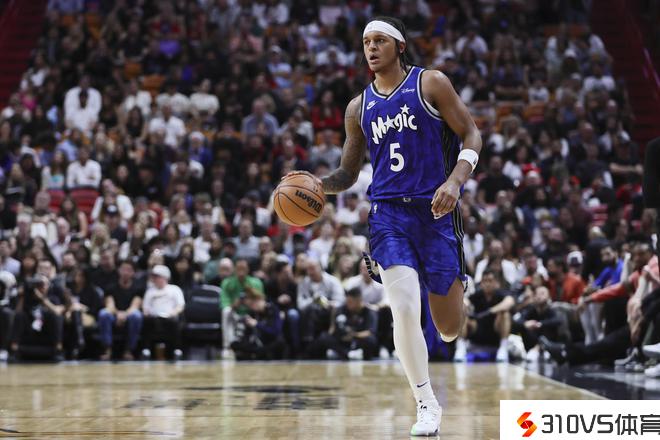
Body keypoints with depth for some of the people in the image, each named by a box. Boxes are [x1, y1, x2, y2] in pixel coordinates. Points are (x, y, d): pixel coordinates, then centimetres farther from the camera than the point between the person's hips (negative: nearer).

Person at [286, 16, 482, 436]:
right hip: (389, 213, 2)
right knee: (404, 310, -18)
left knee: (449, 328, 3)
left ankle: (452, 287, 42)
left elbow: (471, 134, -1)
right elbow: (347, 174, 17)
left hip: (436, 210, -2)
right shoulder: (359, 107, 12)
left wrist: (455, 180, -18)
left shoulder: (431, 83, 1)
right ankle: (427, 405, -6)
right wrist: (315, 185, -4)